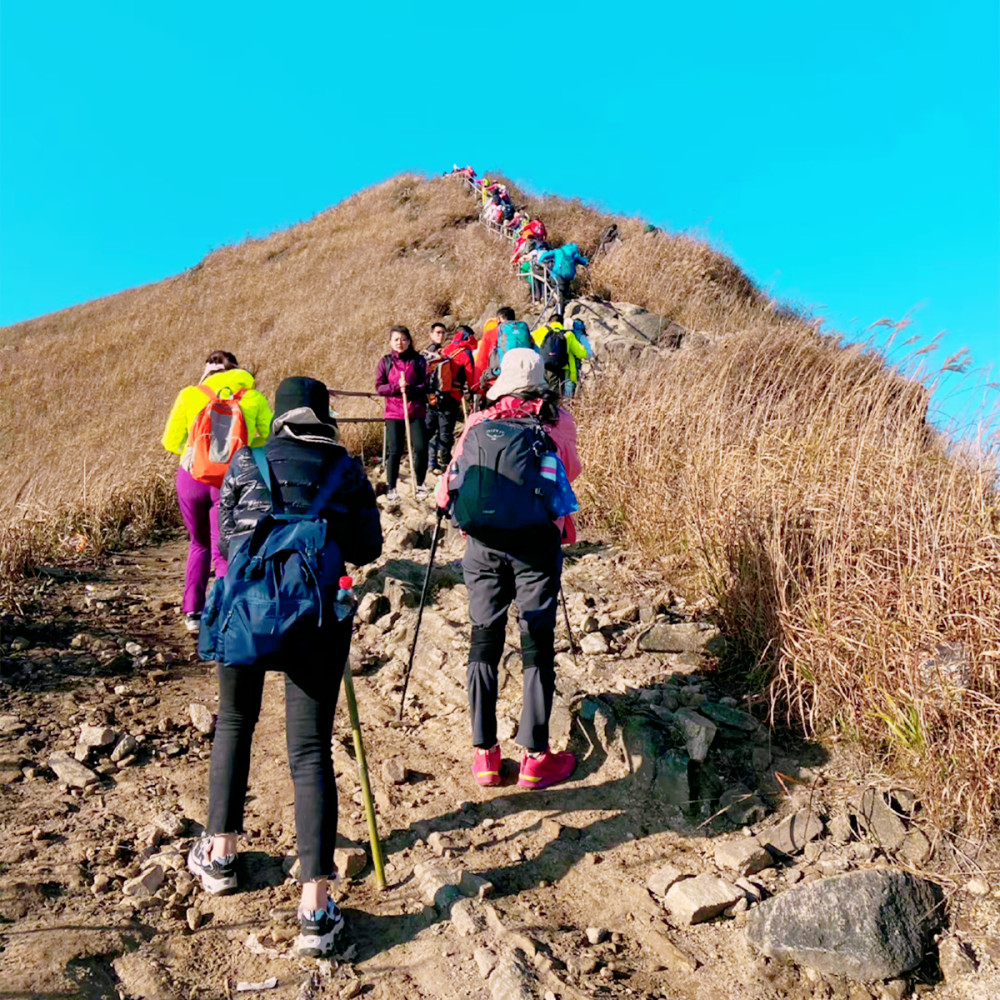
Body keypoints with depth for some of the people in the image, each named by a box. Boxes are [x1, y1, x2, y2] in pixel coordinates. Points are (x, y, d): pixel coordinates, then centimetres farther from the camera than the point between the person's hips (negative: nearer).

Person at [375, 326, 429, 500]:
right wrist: (396, 386, -17)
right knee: (395, 451, -1)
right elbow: (379, 387, 0)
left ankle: (419, 484, 15)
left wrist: (410, 389, -19)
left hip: (416, 411, 0)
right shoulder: (385, 362, 5)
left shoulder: (418, 360, 3)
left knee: (421, 448, -5)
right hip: (393, 412, 0)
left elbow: (426, 385, -1)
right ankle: (391, 488, 10)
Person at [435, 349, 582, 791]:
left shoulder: (479, 423, 6)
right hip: (538, 538, -1)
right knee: (538, 643, 5)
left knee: (484, 639, 9)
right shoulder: (559, 421, 6)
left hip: (484, 539, 1)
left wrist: (444, 497, 26)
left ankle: (484, 753, 13)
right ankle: (536, 758, 8)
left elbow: (448, 491, 5)